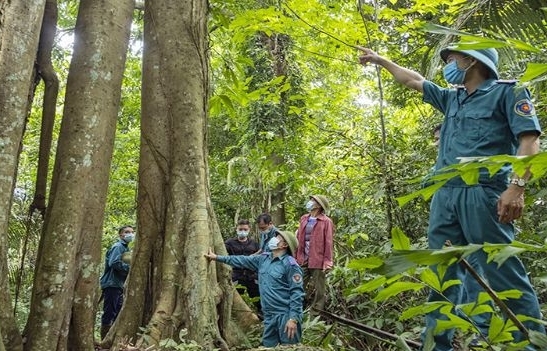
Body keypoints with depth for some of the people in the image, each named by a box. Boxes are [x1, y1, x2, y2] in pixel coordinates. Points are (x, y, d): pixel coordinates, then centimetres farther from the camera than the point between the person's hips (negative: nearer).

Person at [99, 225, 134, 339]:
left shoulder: (126, 248, 19)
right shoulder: (118, 246, -9)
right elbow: (114, 263, -24)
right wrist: (131, 268, -18)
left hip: (118, 285, 10)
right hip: (112, 284, -10)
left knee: (118, 314, 13)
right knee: (109, 313, -7)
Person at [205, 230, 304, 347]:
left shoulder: (290, 264, -13)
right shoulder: (263, 258, 9)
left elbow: (297, 293, -15)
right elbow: (242, 261, 17)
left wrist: (293, 319, -21)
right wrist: (217, 257, 19)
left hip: (286, 316, -7)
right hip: (269, 316, 7)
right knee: (268, 346, 15)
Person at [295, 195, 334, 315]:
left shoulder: (326, 222, -6)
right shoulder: (304, 219, 10)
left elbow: (329, 242, -9)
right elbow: (298, 239, 10)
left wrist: (327, 260, -13)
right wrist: (296, 256, 6)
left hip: (318, 260, -5)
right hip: (303, 259, 6)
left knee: (318, 289, 5)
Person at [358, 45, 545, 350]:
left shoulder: (507, 91, 5)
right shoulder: (452, 98, 25)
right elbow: (414, 80, 38)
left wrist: (517, 186, -19)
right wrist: (381, 60, 44)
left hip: (483, 192, -7)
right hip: (445, 195, 7)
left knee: (504, 273, -9)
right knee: (442, 274, 5)